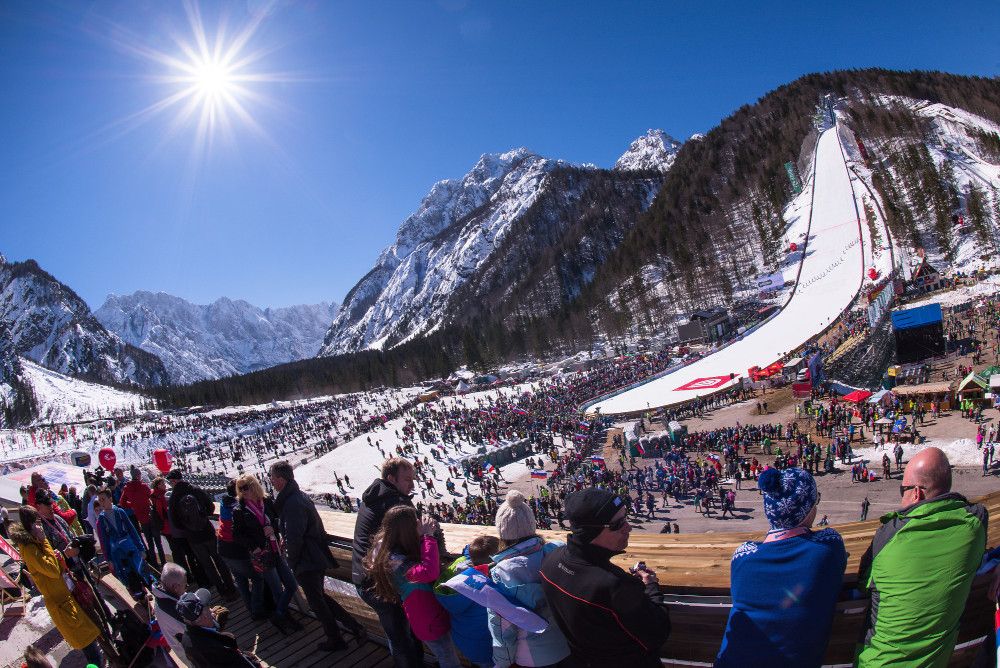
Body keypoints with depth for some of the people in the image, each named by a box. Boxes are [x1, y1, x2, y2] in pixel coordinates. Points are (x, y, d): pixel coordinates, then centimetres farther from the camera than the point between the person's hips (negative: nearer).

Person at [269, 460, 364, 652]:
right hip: (318, 557, 10)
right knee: (319, 597, 22)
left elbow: (293, 539, -27)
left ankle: (335, 640, 26)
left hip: (306, 564, -10)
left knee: (317, 602, 9)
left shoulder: (292, 503, -26)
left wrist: (292, 562, -10)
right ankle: (355, 627, 23)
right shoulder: (300, 496, 6)